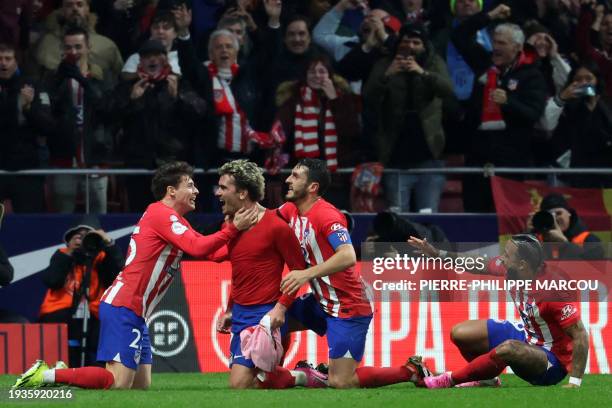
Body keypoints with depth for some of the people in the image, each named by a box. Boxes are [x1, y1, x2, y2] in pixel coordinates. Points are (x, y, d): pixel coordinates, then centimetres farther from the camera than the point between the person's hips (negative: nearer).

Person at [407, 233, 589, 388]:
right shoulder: (509, 270, -11)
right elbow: (477, 265, 7)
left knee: (507, 349, -38)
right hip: (527, 336, 8)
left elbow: (580, 334, -29)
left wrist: (575, 382, -33)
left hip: (552, 359, -8)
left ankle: (449, 380, -15)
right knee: (460, 333, 4)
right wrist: (437, 254, 4)